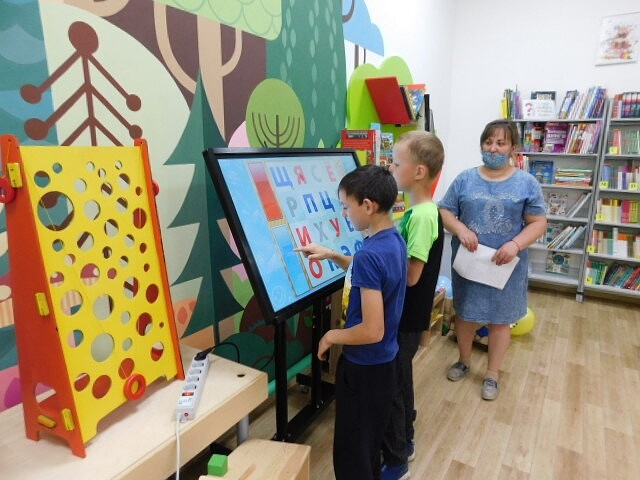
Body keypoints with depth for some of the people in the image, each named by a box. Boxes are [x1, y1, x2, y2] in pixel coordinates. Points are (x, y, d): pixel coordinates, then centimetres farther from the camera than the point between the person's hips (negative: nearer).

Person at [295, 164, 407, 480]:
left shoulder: (369, 255, -29)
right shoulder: (394, 241, -1)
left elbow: (372, 331, -30)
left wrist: (331, 337, -14)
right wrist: (332, 255, 10)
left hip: (364, 367, -9)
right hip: (384, 362, 9)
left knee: (351, 453, 12)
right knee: (370, 444, 27)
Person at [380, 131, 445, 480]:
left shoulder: (422, 216, -24)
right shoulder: (419, 210, 5)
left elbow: (410, 275, -25)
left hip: (405, 320, -9)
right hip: (405, 316, 9)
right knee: (399, 382, 24)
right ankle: (404, 442, 44)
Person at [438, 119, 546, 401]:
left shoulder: (527, 183, -2)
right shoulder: (465, 179, 1)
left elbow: (538, 223, -3)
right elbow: (445, 212, 1)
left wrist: (515, 244, -20)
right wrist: (460, 229, -19)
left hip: (505, 266, -1)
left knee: (499, 319, 11)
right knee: (465, 314, 15)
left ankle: (492, 375, 31)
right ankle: (464, 361, 40)